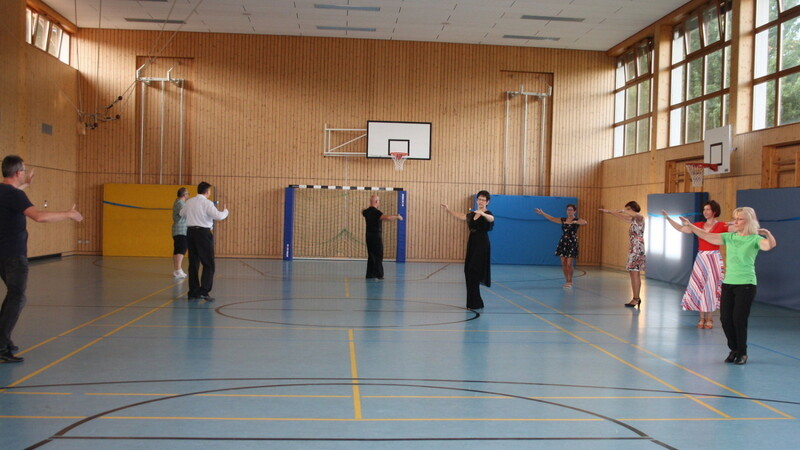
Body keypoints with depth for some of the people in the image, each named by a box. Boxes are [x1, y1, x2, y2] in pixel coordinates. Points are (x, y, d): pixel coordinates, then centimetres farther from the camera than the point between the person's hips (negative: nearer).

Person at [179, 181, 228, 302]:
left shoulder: (189, 202, 8)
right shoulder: (207, 203, -10)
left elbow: (182, 214, 24)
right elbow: (218, 216, -18)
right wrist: (225, 211, 2)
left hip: (190, 231, 6)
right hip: (203, 233, -6)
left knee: (193, 263, 12)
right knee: (208, 264, 0)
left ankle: (193, 292, 15)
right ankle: (204, 291, -9)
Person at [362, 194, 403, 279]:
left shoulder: (366, 211, 7)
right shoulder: (376, 212, -18)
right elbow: (387, 217, -33)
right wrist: (397, 216, -19)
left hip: (369, 236, 8)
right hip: (376, 236, -8)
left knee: (371, 255, 14)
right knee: (378, 256, -3)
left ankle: (370, 274, 16)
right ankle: (379, 274, -6)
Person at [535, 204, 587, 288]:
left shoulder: (577, 220, -4)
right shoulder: (563, 220, 9)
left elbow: (585, 222, -23)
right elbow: (552, 219, 8)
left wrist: (573, 222, -34)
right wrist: (542, 213, 0)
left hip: (572, 243, -4)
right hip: (563, 243, 5)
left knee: (569, 264, -5)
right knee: (563, 263, 4)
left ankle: (570, 281, 10)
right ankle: (566, 281, 15)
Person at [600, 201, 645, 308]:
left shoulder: (640, 218, -7)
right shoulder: (633, 220, 16)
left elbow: (634, 214, -30)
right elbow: (621, 217, 29)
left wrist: (623, 210, -19)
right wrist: (609, 212, 31)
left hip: (638, 248, -9)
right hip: (633, 249, 9)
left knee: (634, 274, -10)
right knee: (635, 274, 8)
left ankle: (636, 298, -10)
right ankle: (637, 298, 11)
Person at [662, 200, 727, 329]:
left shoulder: (721, 226, -3)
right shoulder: (699, 225, 9)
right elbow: (681, 229, 12)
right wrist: (668, 218, 10)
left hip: (713, 259, -4)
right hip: (700, 259, 4)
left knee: (711, 288, 0)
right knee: (699, 288, 4)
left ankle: (709, 319, 9)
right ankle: (702, 318, 14)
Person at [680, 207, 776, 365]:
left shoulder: (754, 239, -5)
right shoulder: (729, 237, 8)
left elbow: (770, 245, -24)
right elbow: (707, 236, 2)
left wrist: (767, 233, -43)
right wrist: (690, 226, -6)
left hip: (746, 285, -5)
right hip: (728, 283, 5)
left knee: (739, 319, -5)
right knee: (725, 318, 4)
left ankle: (742, 353, 15)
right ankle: (734, 349, 25)